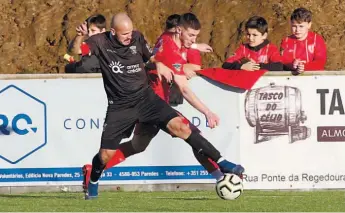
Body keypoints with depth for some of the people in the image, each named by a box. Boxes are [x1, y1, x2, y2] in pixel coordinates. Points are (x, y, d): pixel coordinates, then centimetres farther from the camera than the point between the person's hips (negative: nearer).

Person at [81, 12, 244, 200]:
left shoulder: (137, 38, 0)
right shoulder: (100, 42, -8)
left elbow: (150, 57, 17)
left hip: (145, 98, 1)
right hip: (119, 107, -1)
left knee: (179, 126, -17)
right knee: (106, 155, -5)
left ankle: (221, 162, -14)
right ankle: (92, 184, 28)